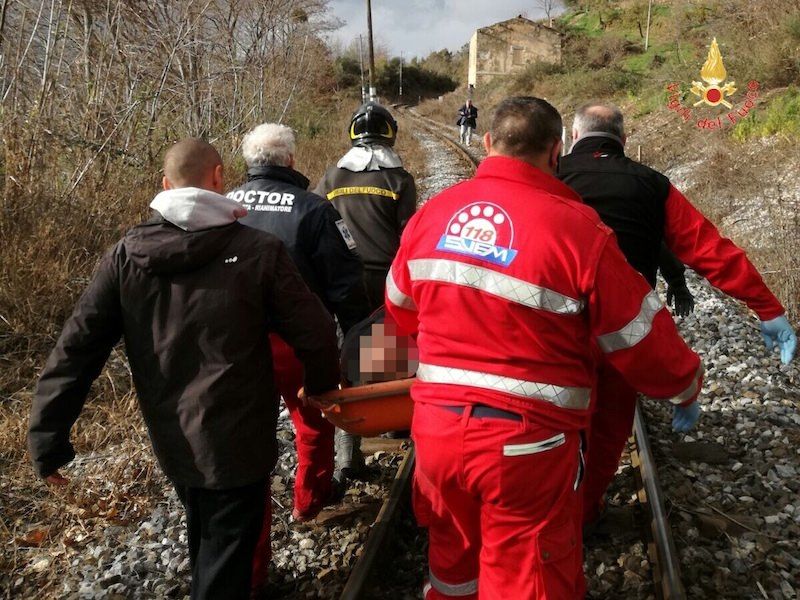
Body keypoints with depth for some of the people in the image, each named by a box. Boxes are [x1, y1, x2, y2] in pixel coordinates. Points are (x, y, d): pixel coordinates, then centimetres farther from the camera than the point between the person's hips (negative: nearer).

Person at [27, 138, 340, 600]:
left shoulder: (127, 254, -4)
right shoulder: (259, 249, -15)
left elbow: (77, 346, -6)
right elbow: (314, 333, -11)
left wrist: (48, 435, -1)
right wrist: (324, 385, 9)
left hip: (171, 440, 5)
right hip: (237, 439, -5)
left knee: (204, 540, 30)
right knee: (226, 559, 11)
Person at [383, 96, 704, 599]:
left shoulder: (432, 213, -1)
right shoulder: (578, 230, -17)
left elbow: (401, 307, 14)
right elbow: (641, 339, -8)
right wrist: (687, 385, 13)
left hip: (435, 426, 5)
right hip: (526, 441, -5)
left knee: (453, 557, 28)